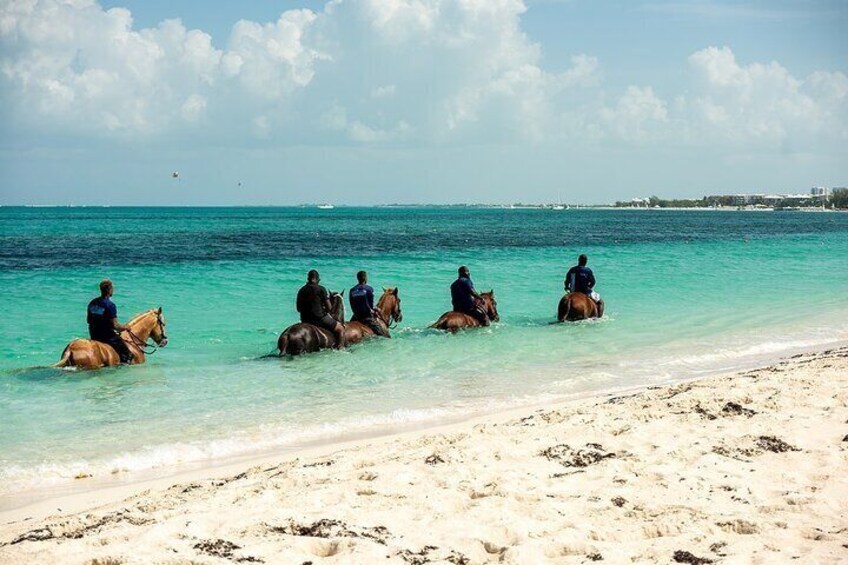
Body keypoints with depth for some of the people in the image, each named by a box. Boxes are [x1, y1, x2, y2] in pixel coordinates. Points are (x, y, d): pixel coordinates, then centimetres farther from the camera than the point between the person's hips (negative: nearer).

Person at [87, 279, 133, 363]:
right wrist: (125, 327, -2)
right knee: (127, 355, -4)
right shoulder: (110, 305, -18)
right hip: (107, 337, -8)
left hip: (93, 336, 8)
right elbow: (115, 325, -20)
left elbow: (88, 320, 16)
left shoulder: (92, 303, 4)